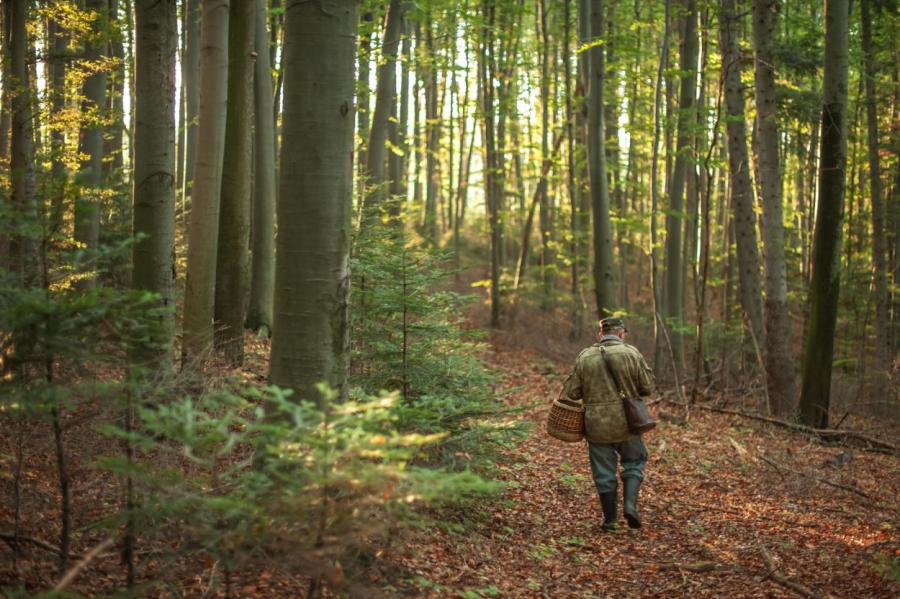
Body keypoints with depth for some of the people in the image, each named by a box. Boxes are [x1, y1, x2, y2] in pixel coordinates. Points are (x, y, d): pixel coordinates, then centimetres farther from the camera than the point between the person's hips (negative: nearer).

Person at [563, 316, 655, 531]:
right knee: (634, 461, 19)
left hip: (597, 425, 1)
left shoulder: (584, 357, -3)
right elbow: (647, 387, -3)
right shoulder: (631, 353, -7)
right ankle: (630, 504, 1)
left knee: (604, 472, 12)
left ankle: (609, 520, 19)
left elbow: (572, 392, -1)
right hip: (626, 423, -1)